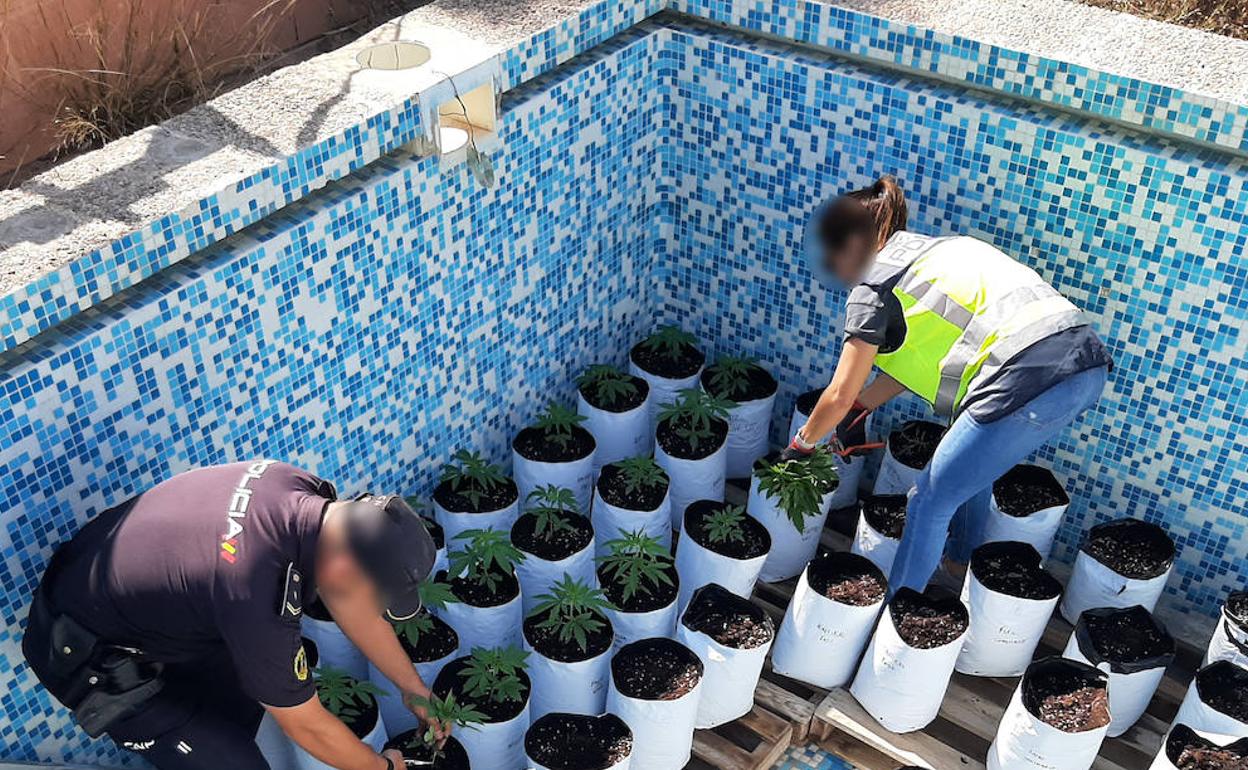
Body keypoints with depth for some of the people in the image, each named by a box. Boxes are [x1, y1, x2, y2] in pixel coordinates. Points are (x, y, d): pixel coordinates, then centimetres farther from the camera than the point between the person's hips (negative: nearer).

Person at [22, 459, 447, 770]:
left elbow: (353, 609, 1)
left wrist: (412, 687, 10)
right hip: (90, 656, -8)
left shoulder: (300, 490, -17)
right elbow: (306, 726, -20)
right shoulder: (258, 596, -39)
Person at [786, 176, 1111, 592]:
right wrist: (860, 407, 32)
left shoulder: (873, 287, 2)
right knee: (972, 465, 31)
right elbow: (916, 354, 31)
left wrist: (801, 444, 23)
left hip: (1031, 378, -9)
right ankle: (961, 569, 50)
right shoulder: (931, 250, 26)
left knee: (931, 500, 6)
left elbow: (839, 396, 6)